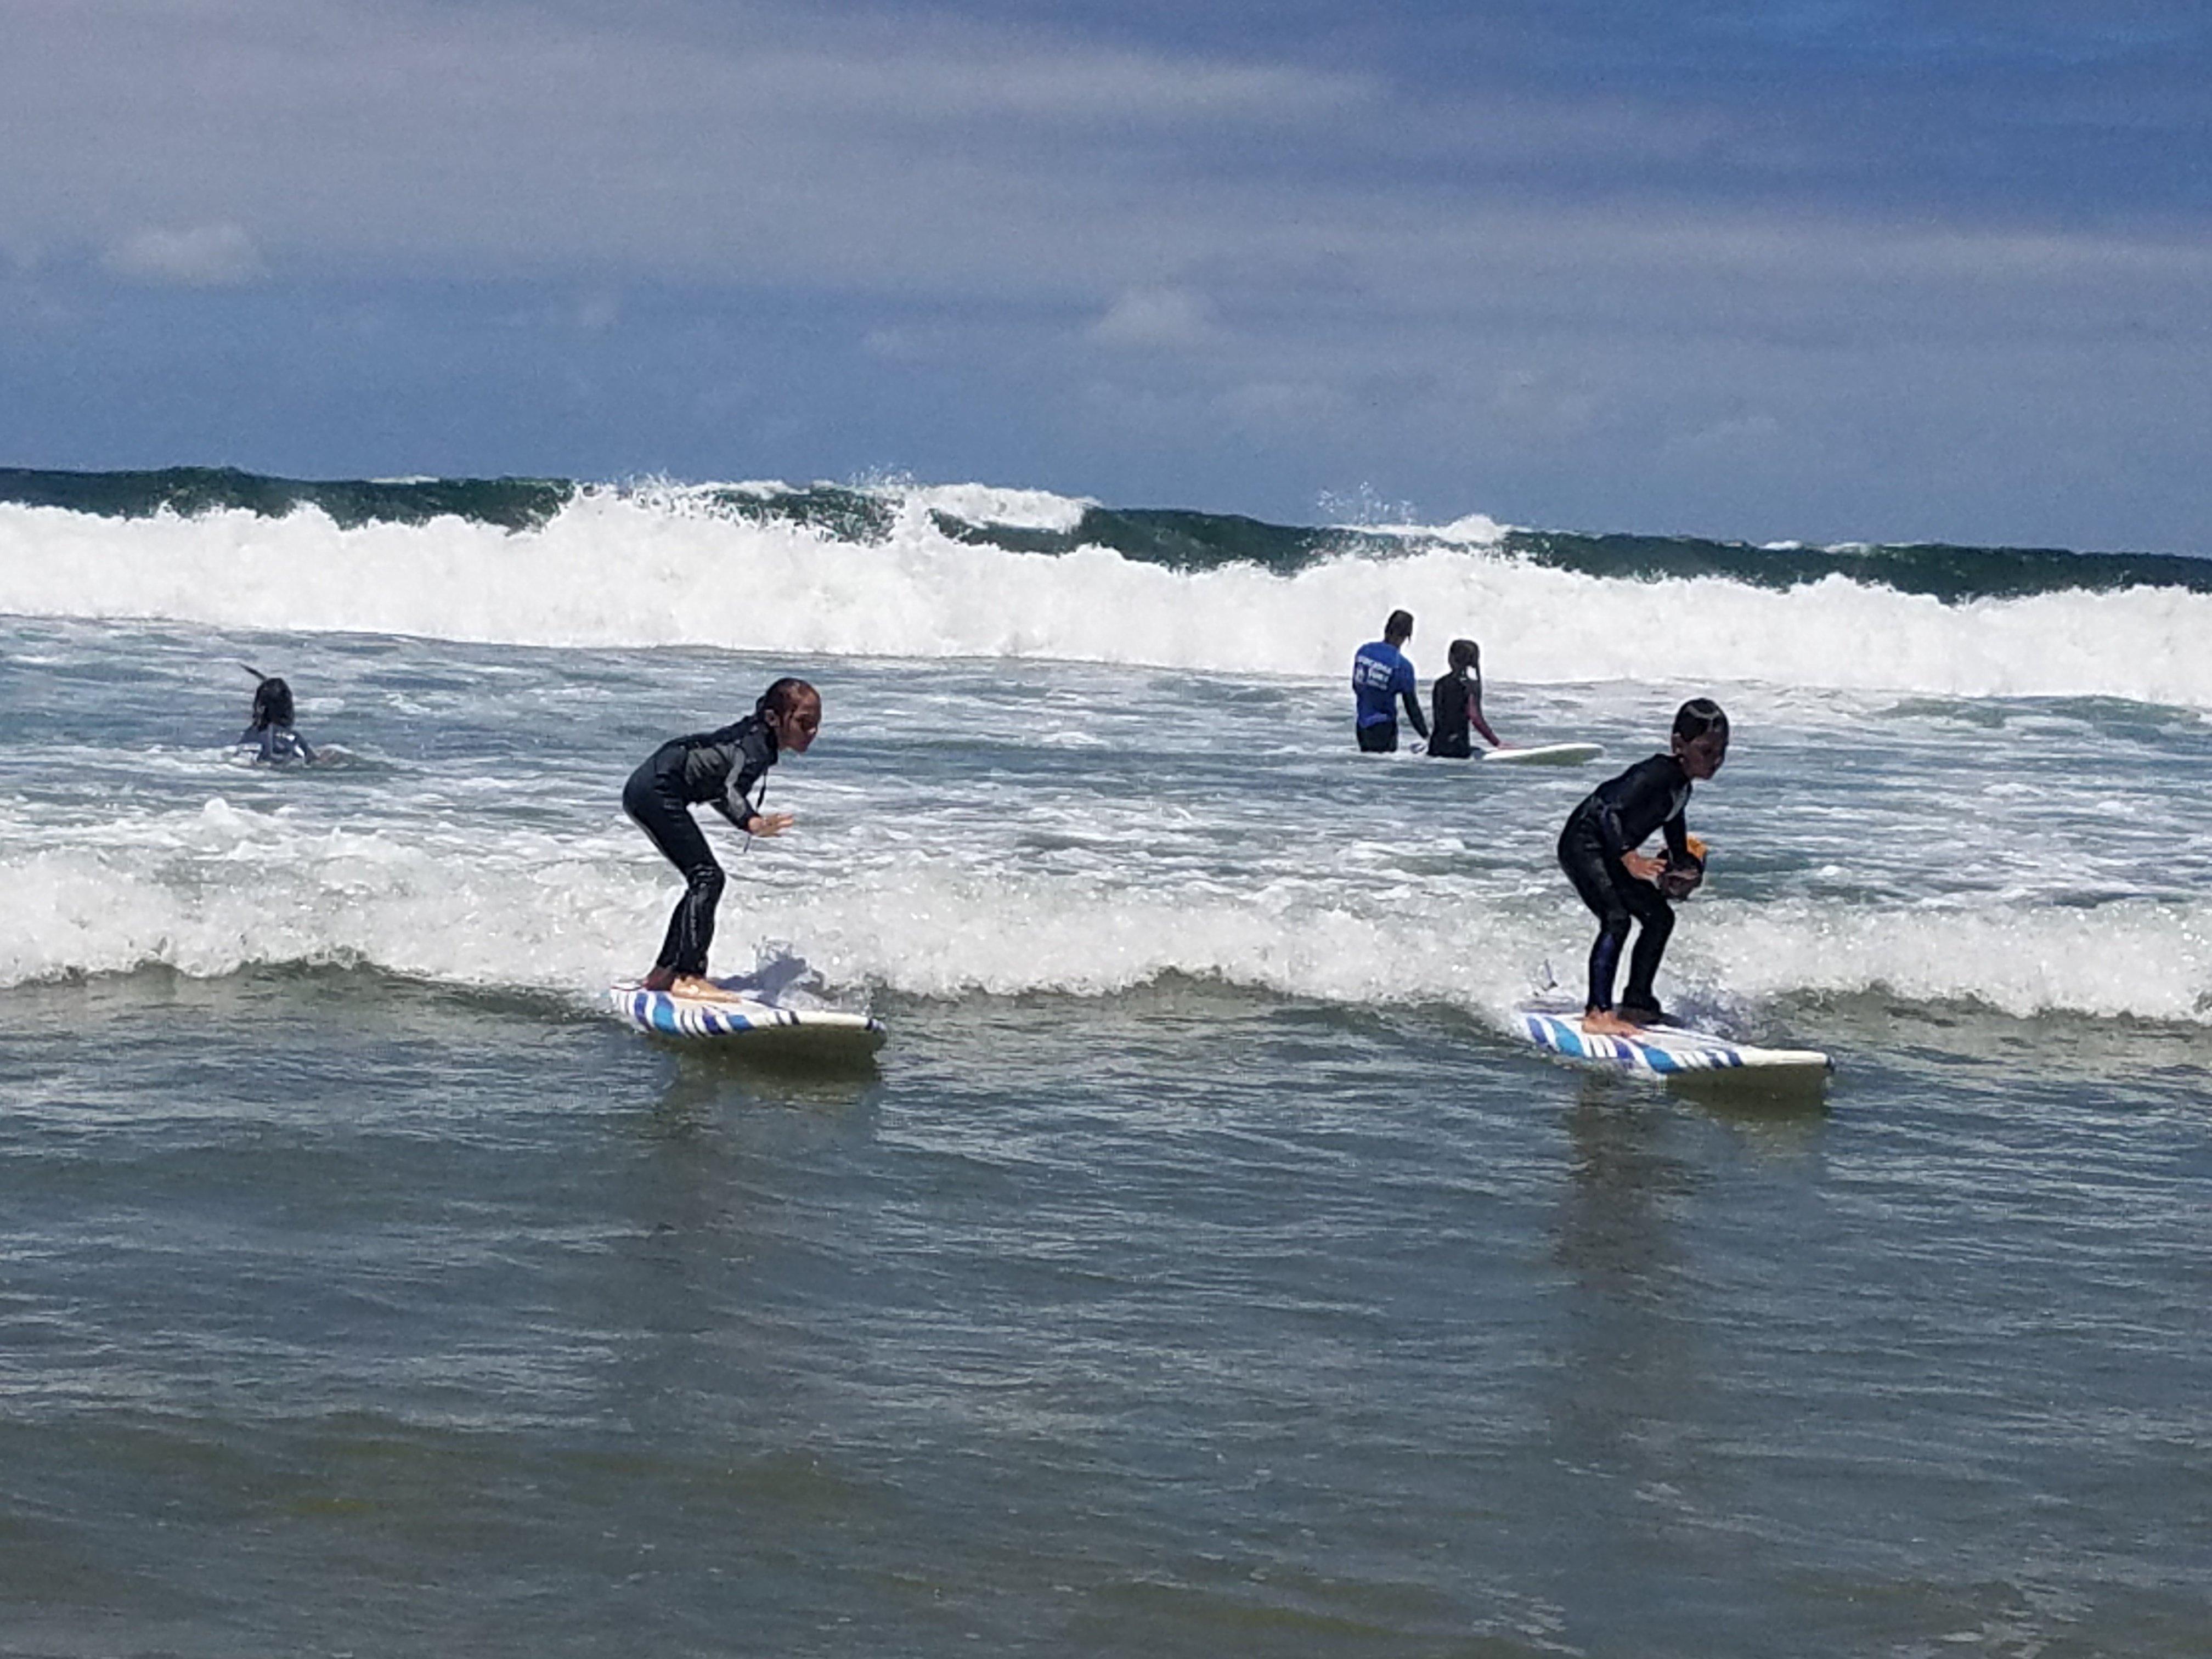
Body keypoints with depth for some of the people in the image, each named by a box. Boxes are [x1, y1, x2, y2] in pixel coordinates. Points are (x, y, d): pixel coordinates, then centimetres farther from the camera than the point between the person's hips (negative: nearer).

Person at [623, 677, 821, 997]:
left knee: (702, 880, 14)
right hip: (656, 791, -10)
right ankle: (687, 977, -20)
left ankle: (663, 972, 18)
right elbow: (729, 790, -33)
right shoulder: (756, 748, -16)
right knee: (707, 876, -14)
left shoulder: (755, 736, 12)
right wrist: (752, 823, -51)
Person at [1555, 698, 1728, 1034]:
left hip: (1611, 852, 10)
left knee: (1659, 917, 12)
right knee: (1616, 919, -25)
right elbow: (1611, 811, -34)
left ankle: (1636, 1003, 19)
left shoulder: (1682, 784, 5)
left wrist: (1683, 865, 19)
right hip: (1583, 844, -10)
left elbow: (1673, 820, 26)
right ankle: (1598, 1014, -29)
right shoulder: (1655, 774, -25)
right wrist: (1629, 859, -44)